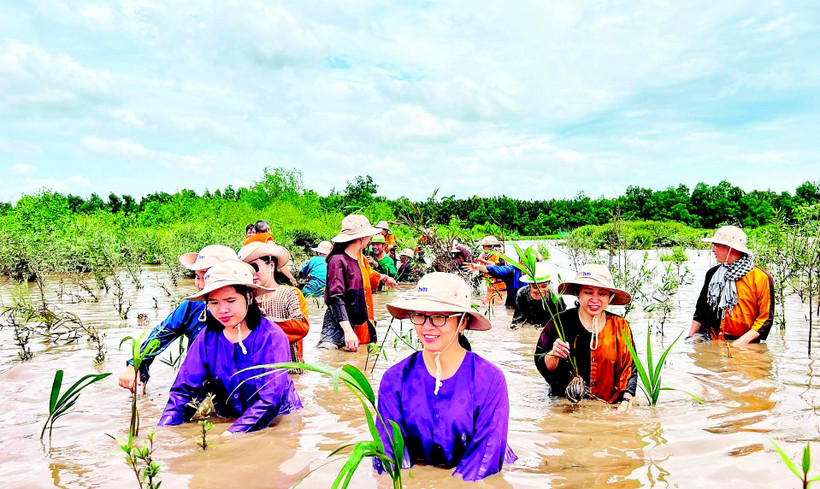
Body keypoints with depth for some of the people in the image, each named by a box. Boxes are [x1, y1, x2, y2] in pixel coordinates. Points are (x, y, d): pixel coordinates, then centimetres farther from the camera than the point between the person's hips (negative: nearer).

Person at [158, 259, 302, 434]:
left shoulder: (273, 337, -15)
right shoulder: (207, 338, -3)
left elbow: (270, 400, -21)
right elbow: (184, 391, -2)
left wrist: (232, 434, -32)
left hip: (278, 421, -3)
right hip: (226, 422, 4)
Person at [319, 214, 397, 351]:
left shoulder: (359, 257, 13)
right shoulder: (338, 260, -14)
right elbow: (336, 298, -22)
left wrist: (384, 277, 59)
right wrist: (348, 331, -32)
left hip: (363, 327, 8)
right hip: (340, 327, -8)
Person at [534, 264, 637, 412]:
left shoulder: (620, 327, 7)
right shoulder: (561, 322, -1)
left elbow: (630, 369, 12)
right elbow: (543, 367, 1)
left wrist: (627, 399, -2)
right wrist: (553, 355, -20)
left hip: (609, 408, 3)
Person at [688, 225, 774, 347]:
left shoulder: (761, 278, -2)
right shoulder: (713, 273, 13)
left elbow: (766, 317, -3)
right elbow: (701, 309, 18)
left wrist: (744, 340, -15)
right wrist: (690, 336, 8)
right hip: (712, 339, 2)